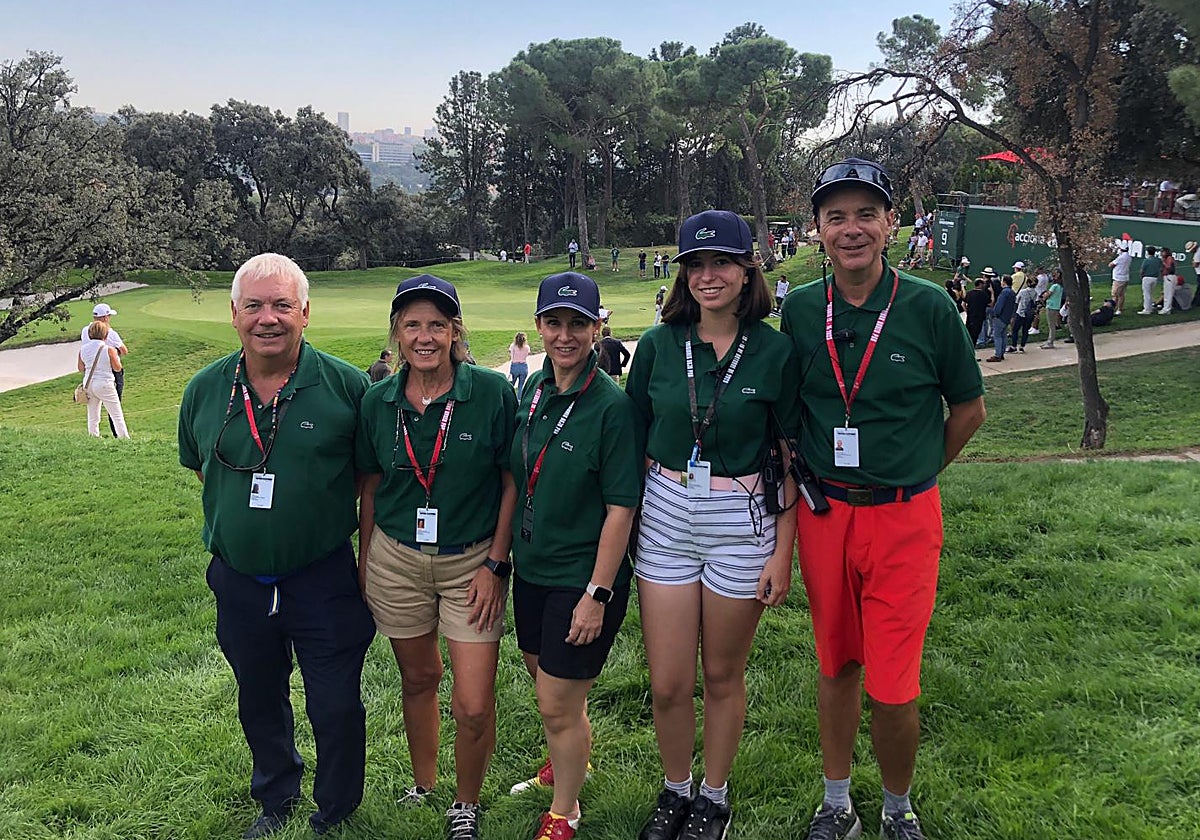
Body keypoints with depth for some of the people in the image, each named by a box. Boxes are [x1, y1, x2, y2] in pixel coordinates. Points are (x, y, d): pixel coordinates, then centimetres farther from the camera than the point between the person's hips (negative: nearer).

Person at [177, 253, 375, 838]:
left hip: (324, 580, -3)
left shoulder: (346, 385, -12)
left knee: (336, 708, 8)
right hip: (239, 581, 4)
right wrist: (239, 515, 7)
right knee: (259, 703, 22)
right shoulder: (205, 390, -2)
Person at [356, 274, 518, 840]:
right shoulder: (379, 402, -1)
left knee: (473, 706, -3)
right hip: (396, 559, 3)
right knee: (418, 679, 17)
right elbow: (370, 489, 9)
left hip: (472, 561, -2)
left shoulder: (492, 391, -11)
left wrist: (495, 564, -9)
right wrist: (364, 567, 11)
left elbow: (513, 483, -6)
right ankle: (422, 785, 41)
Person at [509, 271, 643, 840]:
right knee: (544, 678, 25)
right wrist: (506, 553, 10)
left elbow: (621, 510, -18)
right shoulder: (533, 391, 1)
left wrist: (597, 594, -19)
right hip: (531, 567, 7)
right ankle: (575, 754, 54)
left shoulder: (612, 406, -19)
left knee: (558, 702, 5)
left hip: (581, 577, -6)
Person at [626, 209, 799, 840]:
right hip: (665, 516, 2)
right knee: (667, 684, 6)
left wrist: (782, 553, -4)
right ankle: (674, 789, 33)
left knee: (723, 675, 12)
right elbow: (637, 444, 8)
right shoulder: (658, 345, 1)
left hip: (742, 522, -2)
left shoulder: (775, 352, -5)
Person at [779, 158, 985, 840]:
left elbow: (968, 406, 5)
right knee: (836, 665, 15)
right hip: (824, 514, 3)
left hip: (904, 519, -2)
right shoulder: (799, 311, 1)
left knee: (892, 687, 1)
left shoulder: (929, 306, -6)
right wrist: (803, 479, 7)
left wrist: (915, 472, 7)